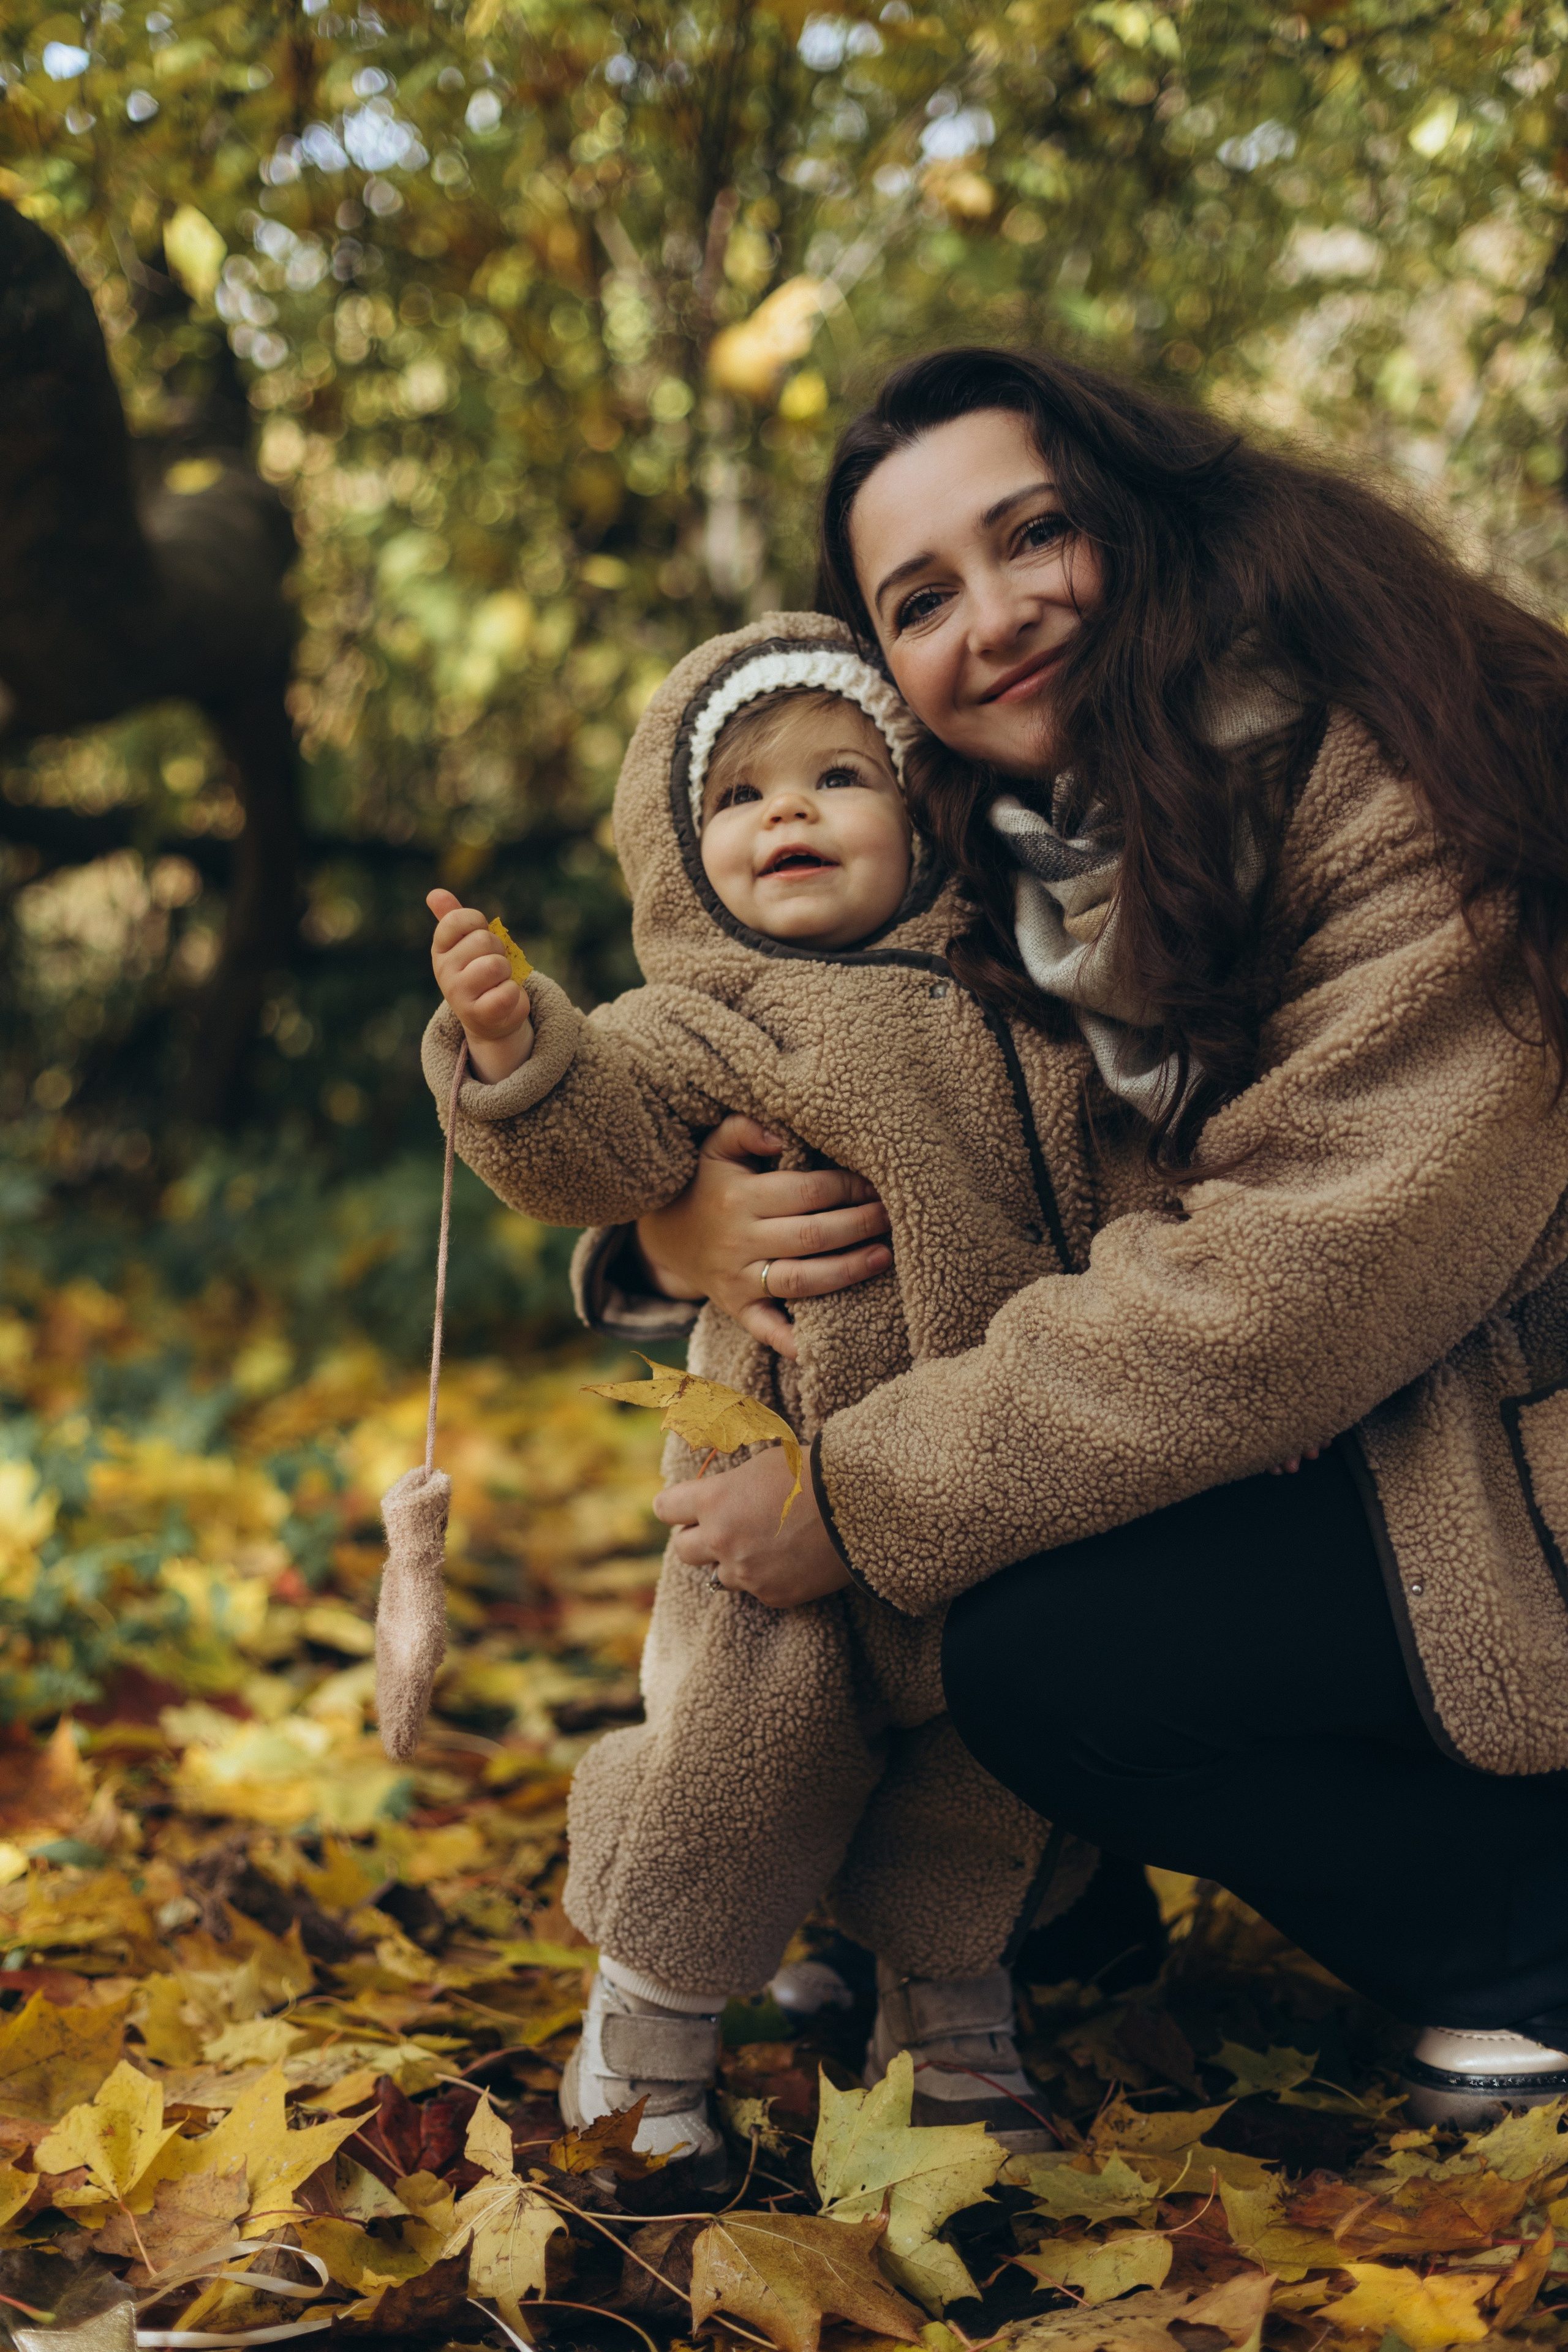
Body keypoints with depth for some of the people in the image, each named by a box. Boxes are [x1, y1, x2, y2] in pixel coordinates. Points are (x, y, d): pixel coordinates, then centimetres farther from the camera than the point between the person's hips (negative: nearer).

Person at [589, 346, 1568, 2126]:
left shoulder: (1399, 793, -20)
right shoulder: (1017, 864, 4)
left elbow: (1302, 1281, -27)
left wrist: (863, 1504, -24)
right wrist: (685, 1225, -18)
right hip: (1339, 1451, 8)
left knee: (1052, 1655, -20)